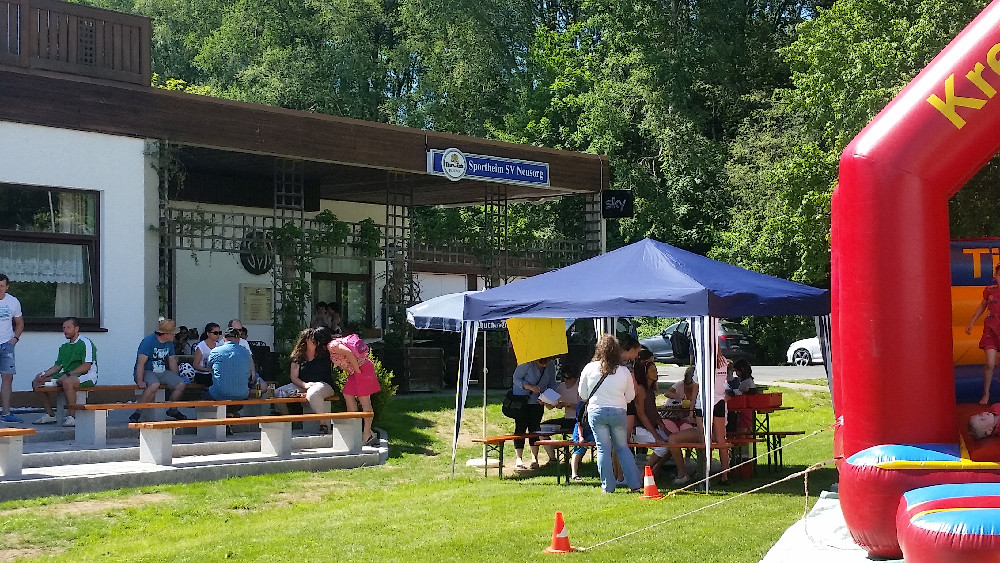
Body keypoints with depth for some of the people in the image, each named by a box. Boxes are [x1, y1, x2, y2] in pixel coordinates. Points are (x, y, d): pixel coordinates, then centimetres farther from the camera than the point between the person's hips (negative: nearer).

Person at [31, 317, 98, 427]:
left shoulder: (85, 343, -7)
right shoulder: (64, 347, 19)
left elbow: (86, 366, -17)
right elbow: (58, 366, 19)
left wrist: (67, 374, -22)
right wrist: (44, 374, 0)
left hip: (86, 376, -9)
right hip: (67, 375, 9)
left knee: (67, 382, -42)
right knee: (37, 382, 3)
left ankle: (71, 417, -32)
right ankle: (50, 415, 6)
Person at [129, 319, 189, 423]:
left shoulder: (169, 343, 8)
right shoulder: (148, 341, -16)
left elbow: (172, 360, 17)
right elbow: (141, 363, -21)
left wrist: (175, 379, 12)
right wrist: (140, 381, -29)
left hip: (162, 372, 7)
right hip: (147, 372, -7)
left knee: (181, 384, -11)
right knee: (154, 385, -37)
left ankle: (172, 410, 11)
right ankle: (137, 413, -29)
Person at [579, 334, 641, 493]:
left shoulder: (589, 368, -6)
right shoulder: (624, 371, -5)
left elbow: (583, 395, 4)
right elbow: (630, 396, 6)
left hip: (596, 412, -1)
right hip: (618, 412, 1)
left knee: (603, 449, 5)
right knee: (623, 447, 14)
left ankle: (608, 486, 6)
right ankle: (634, 483, 12)